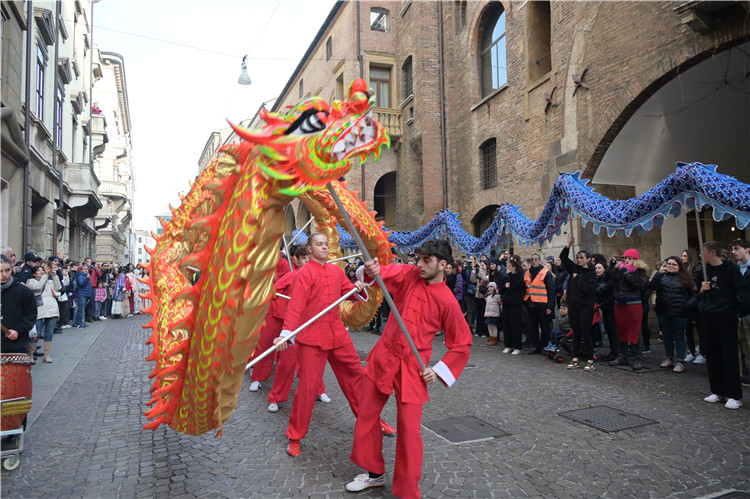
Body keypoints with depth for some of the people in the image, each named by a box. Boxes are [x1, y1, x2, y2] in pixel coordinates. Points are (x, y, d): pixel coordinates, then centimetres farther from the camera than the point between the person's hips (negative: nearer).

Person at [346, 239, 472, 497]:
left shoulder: (448, 302, -11)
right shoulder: (409, 275, -2)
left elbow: (462, 344, -2)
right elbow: (385, 272, -18)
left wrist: (439, 371, -11)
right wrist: (373, 270, -42)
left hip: (412, 368, -4)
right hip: (382, 357, 4)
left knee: (409, 429, -5)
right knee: (366, 416, 14)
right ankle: (375, 473, 37)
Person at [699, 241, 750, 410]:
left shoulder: (730, 268, -5)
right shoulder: (705, 269, 12)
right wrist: (702, 289, -3)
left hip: (726, 316, -6)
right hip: (708, 316, 6)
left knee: (729, 356, -3)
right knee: (712, 355, 9)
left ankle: (734, 396, 3)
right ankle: (718, 392, 19)